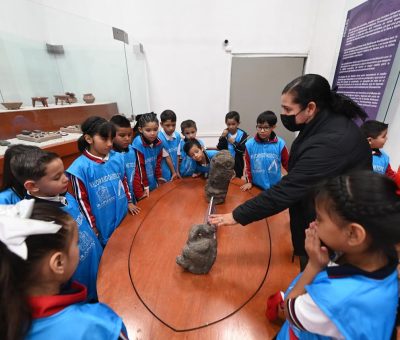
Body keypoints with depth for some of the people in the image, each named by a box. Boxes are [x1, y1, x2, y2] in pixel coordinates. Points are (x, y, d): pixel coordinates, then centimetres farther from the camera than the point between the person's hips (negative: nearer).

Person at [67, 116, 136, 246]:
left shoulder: (117, 158, -5)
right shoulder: (80, 167, -18)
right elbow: (82, 200, -11)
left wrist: (129, 201, 14)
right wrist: (92, 226, -6)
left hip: (122, 215, 4)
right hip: (102, 224, -4)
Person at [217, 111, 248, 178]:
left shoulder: (242, 134, -9)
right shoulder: (225, 133, -2)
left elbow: (243, 150, -15)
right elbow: (219, 148, -7)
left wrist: (234, 142, -23)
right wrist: (223, 137, -19)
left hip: (237, 164, -2)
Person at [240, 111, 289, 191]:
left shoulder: (280, 144, -9)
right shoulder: (250, 144, -8)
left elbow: (287, 164, 1)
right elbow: (247, 164, 2)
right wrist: (249, 181, 2)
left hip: (275, 186, 0)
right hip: (256, 186, 1)